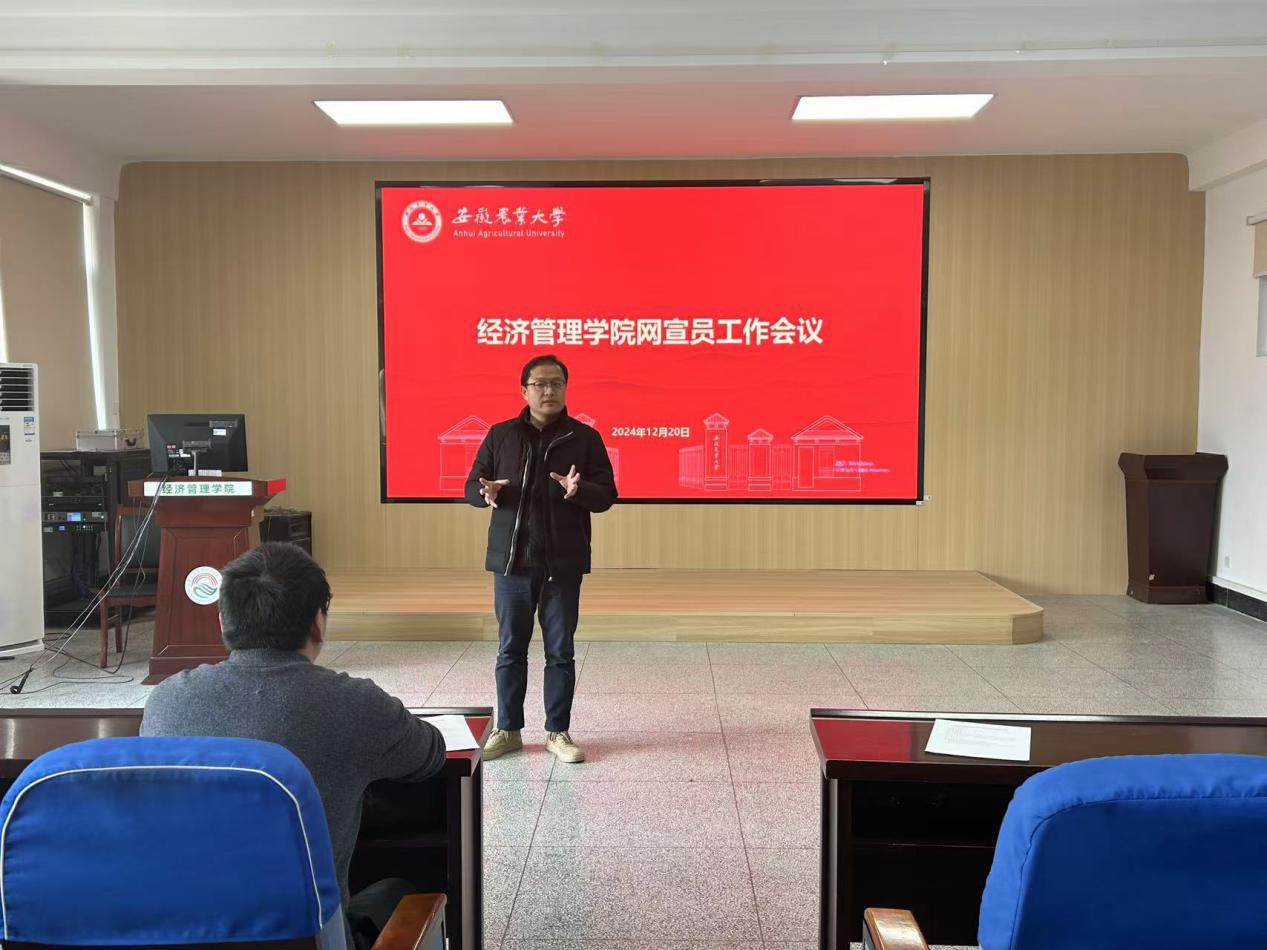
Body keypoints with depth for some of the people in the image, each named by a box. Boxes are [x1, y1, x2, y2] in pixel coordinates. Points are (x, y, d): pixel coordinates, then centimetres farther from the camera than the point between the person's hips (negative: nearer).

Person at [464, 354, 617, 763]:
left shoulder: (584, 438, 2)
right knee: (510, 650, 9)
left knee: (561, 652, 7)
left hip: (563, 564, -1)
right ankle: (507, 730, 22)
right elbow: (472, 485, 7)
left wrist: (579, 491, -22)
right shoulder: (501, 435, 5)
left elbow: (607, 495, 0)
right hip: (511, 561, 1)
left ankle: (558, 732, 19)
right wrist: (486, 493, -16)